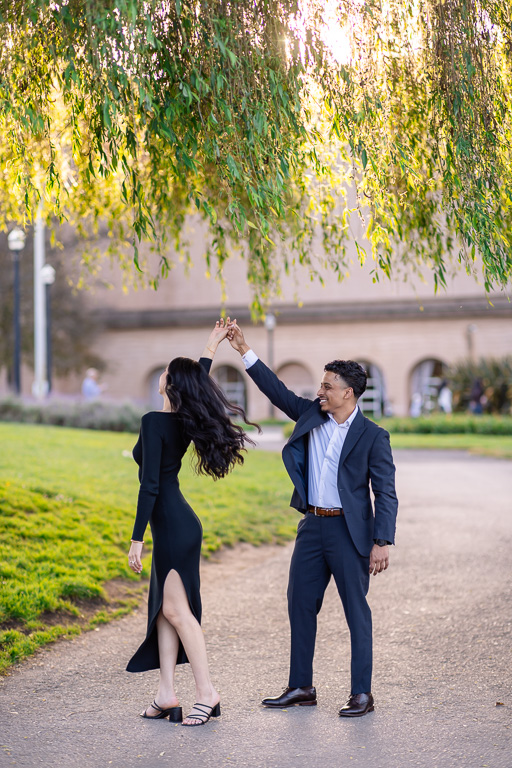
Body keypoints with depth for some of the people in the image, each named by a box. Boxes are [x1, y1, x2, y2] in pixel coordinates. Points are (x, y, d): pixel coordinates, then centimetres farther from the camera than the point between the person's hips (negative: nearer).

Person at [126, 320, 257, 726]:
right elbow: (198, 386, 31)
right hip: (178, 522, 9)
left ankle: (207, 693, -6)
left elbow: (150, 486, -20)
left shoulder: (155, 421, -17)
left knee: (175, 608, -7)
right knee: (163, 608, 10)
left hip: (172, 525, -9)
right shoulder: (187, 421, 6)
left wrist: (136, 539, -18)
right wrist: (211, 348, 40)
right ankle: (167, 694, 12)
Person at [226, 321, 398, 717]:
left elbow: (386, 493, -10)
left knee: (357, 611, 0)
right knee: (300, 605, 10)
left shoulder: (372, 436, -8)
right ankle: (301, 687, 20)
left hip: (349, 531, -6)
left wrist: (382, 542, -17)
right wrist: (244, 350, 5)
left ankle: (362, 693, 7)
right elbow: (277, 390, 11)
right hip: (312, 526, 6)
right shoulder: (310, 415, 8)